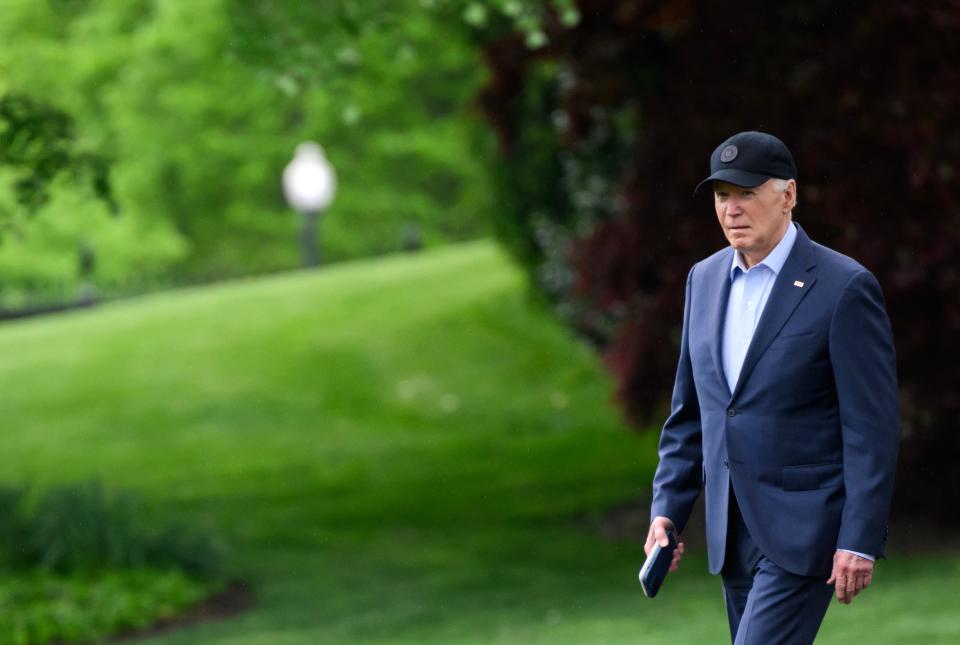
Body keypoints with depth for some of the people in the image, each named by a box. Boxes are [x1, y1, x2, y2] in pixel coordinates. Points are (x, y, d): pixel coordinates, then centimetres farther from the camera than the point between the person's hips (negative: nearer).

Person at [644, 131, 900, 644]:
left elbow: (873, 426, -12)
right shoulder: (705, 279, 10)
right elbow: (688, 410, 17)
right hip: (733, 533, 7)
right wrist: (668, 509, 8)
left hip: (804, 531, -7)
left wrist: (860, 541, -16)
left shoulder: (844, 287, -10)